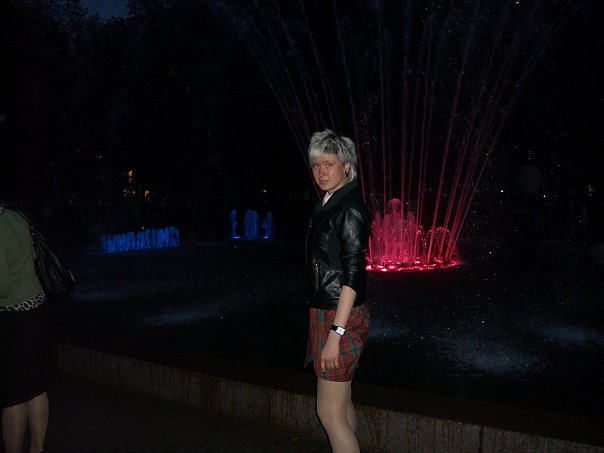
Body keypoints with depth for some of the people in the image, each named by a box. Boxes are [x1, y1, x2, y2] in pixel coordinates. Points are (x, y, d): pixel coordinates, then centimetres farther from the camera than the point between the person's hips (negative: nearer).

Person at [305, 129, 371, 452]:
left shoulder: (350, 208, -16)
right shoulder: (327, 205, 12)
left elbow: (353, 274, -21)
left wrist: (336, 331, -23)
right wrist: (325, 325, 18)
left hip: (340, 317, -9)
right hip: (324, 312, 9)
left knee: (329, 411, -2)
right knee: (341, 403, 20)